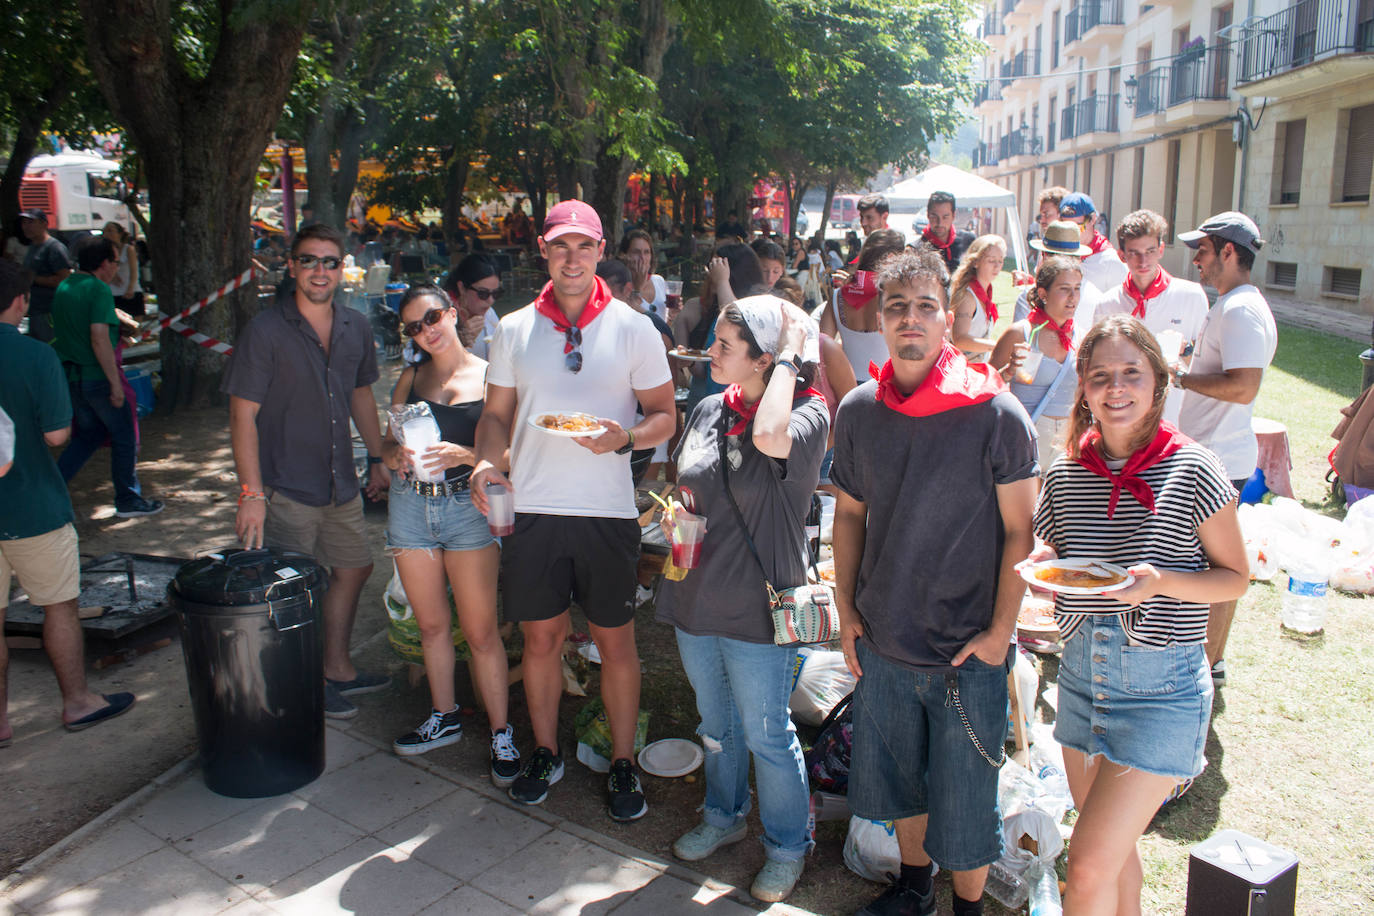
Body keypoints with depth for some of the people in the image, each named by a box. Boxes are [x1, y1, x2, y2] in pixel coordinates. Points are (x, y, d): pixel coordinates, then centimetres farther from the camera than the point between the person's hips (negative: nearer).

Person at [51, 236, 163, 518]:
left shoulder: (63, 288, 10)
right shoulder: (98, 289, -16)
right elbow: (99, 338, -24)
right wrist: (116, 383, -21)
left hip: (71, 376, 8)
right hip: (97, 376, -8)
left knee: (88, 434, 21)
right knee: (124, 437, 7)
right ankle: (128, 500, 16)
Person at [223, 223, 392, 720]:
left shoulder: (356, 328, 4)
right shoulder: (265, 331, -14)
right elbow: (243, 416, -15)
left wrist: (377, 458, 17)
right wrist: (252, 493, -20)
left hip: (341, 483, 7)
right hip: (286, 488, -6)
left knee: (353, 568, 17)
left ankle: (338, 669, 36)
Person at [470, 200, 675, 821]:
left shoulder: (633, 329, 1)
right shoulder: (514, 330, 6)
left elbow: (665, 415, 2)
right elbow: (496, 414, 11)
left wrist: (625, 438, -19)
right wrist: (487, 463, -8)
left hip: (607, 511, -2)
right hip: (533, 508, 2)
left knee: (615, 639, 7)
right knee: (540, 635, 12)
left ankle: (623, 763, 23)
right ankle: (545, 752, 31)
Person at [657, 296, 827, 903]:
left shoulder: (807, 413, -14)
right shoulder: (709, 410, 3)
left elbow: (771, 436, -39)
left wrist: (789, 357, -26)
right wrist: (675, 514, 0)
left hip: (757, 603, -6)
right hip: (697, 595, 6)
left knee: (765, 734, 9)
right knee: (715, 723, 23)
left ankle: (787, 846, 31)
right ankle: (723, 817, 46)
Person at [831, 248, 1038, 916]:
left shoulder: (996, 414, -14)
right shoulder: (858, 411, -2)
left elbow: (1020, 530, -10)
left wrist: (999, 631, -11)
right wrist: (846, 610, 6)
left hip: (968, 652, -4)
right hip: (883, 644, 4)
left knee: (964, 803, 10)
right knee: (896, 781, 21)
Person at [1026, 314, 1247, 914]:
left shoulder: (1191, 471, -11)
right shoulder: (1065, 474, 1)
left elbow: (1235, 577, -3)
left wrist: (1161, 581, -21)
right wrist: (1042, 567, -9)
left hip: (1163, 685, -5)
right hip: (1081, 672, 5)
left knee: (1089, 865, -7)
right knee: (1113, 851, 19)